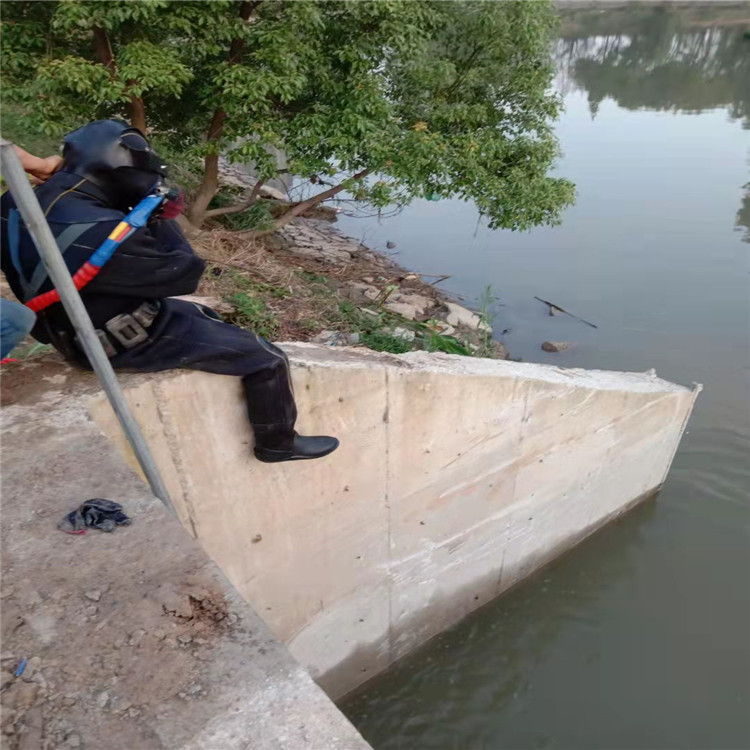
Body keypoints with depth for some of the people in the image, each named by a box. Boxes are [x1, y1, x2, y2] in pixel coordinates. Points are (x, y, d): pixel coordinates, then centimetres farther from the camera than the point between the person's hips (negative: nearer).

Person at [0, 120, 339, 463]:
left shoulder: (37, 201, -7)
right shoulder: (103, 233, -35)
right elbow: (185, 274, -23)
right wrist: (163, 219, -11)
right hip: (129, 341, -9)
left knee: (204, 315, 32)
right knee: (267, 358, -4)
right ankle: (279, 443, 17)